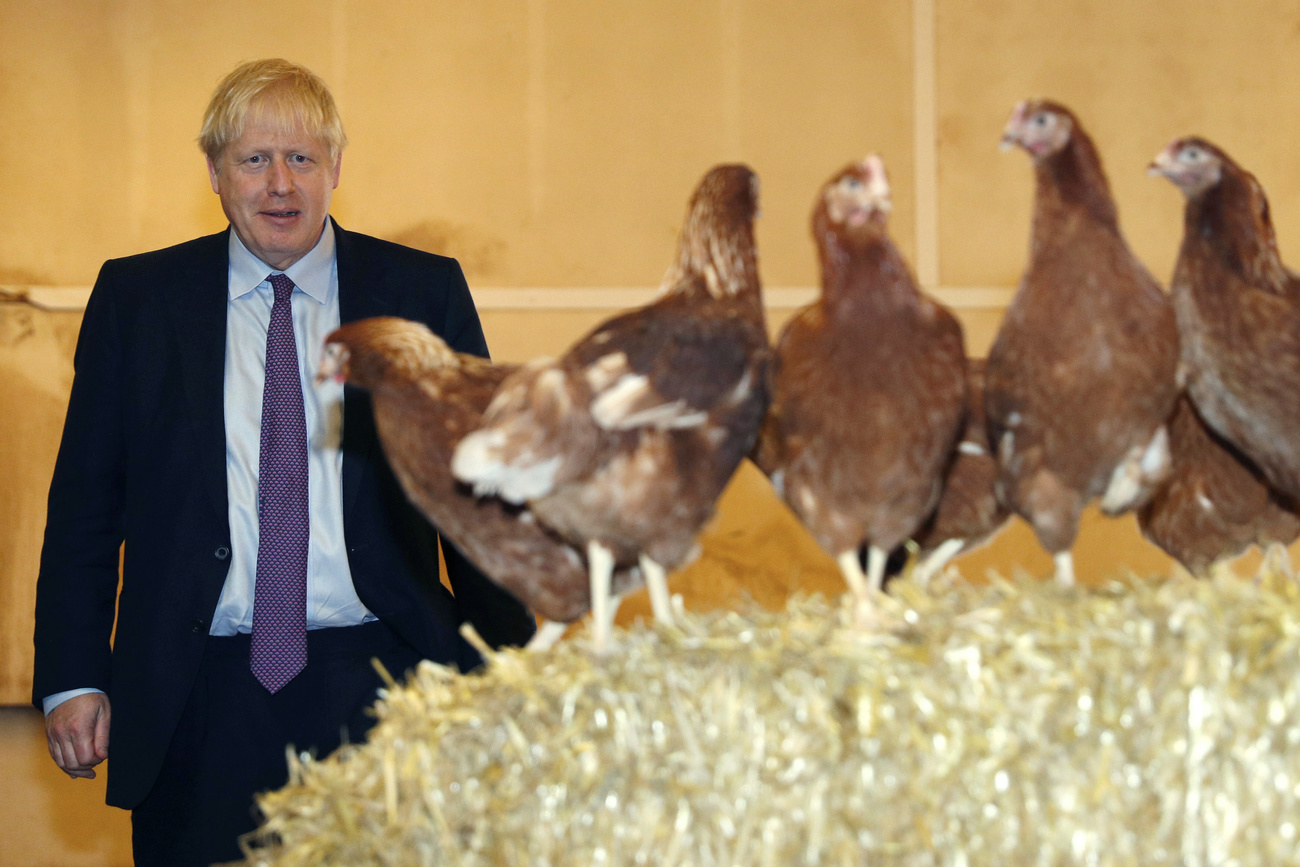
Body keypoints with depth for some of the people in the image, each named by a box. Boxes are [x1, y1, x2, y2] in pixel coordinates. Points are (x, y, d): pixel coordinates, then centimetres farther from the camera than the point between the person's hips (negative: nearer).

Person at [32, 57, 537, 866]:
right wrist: (73, 679, 1)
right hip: (196, 704, 0)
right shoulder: (135, 298, 6)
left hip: (376, 685, 0)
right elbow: (85, 498, 7)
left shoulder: (425, 292, 4)